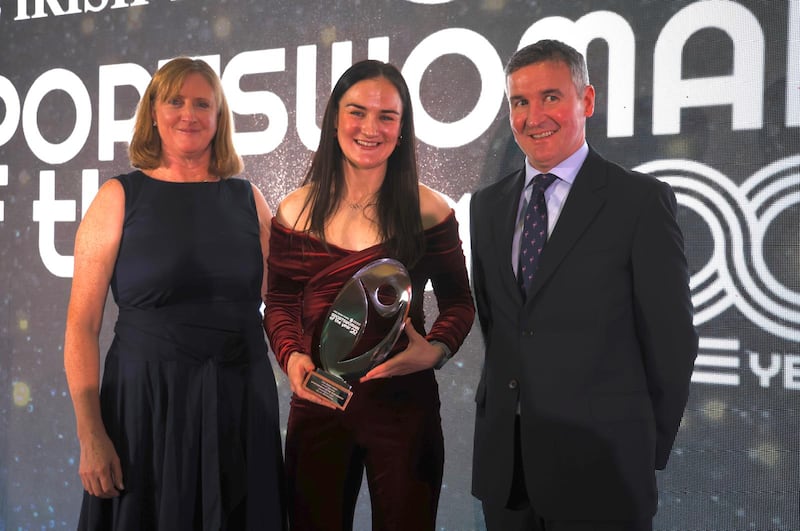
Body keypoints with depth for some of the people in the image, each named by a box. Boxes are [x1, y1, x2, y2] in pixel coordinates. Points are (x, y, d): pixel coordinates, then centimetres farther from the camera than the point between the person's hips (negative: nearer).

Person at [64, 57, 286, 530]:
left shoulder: (248, 199, 6)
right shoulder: (120, 198, -2)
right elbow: (83, 324, -5)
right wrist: (90, 435, -10)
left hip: (241, 402, 3)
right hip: (147, 401, -2)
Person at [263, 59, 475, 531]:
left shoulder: (429, 210, -3)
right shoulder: (297, 212, 1)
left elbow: (458, 301, 4)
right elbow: (280, 303, 8)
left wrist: (436, 350, -15)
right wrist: (291, 356, -11)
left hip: (405, 401, -1)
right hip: (317, 403, 2)